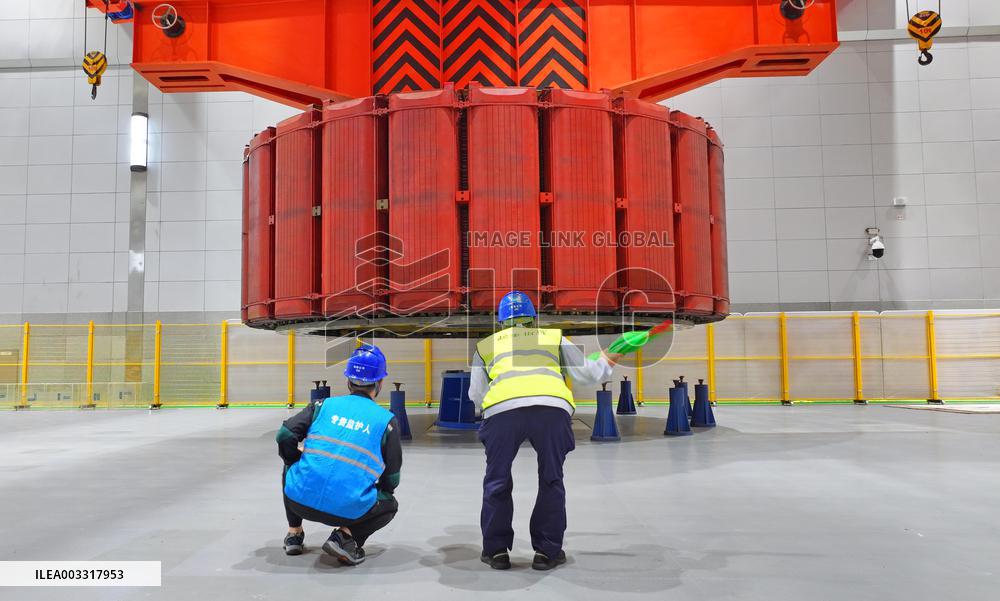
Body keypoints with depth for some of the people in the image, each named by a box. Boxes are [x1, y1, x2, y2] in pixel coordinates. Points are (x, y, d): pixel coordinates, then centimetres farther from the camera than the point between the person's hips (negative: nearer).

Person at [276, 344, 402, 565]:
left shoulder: (324, 405, 11)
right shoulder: (387, 420, 7)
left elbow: (285, 435, 4)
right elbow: (391, 480, 9)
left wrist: (297, 463, 24)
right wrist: (374, 492, 31)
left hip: (301, 500, 3)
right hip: (349, 510, -3)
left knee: (291, 469, 36)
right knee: (390, 505, 28)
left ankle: (294, 533, 32)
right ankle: (346, 535, 4)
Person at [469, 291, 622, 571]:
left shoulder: (486, 345, 31)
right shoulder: (554, 337, 31)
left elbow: (476, 396, 30)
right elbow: (586, 374, 30)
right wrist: (608, 361, 51)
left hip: (502, 408, 0)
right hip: (553, 406, 1)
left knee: (497, 480, 18)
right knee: (551, 479, 18)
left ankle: (496, 550, 23)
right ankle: (547, 551, 22)